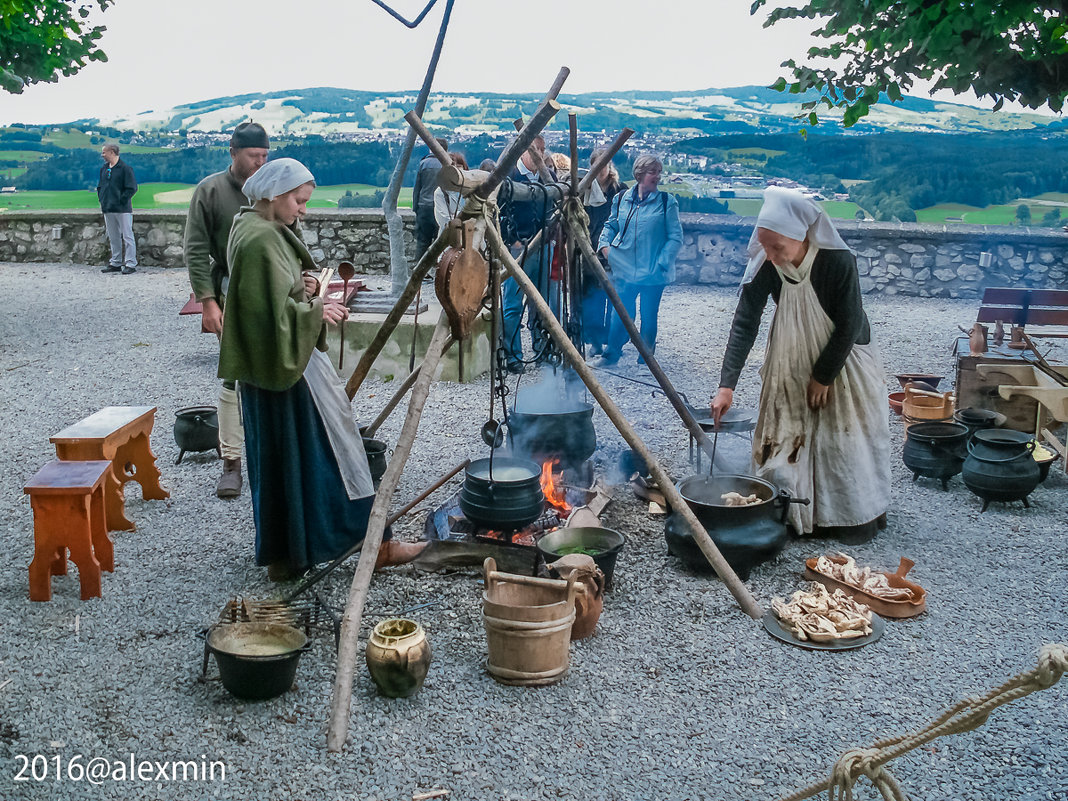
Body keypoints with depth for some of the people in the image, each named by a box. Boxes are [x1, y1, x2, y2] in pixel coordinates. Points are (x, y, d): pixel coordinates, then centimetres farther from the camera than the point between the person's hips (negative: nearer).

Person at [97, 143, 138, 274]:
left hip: (122, 209, -7)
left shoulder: (125, 168, -8)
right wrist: (102, 200, 10)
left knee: (127, 236, -4)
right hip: (108, 210, 7)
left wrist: (121, 201, -13)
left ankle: (130, 264, -3)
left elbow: (132, 188, -11)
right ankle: (115, 263, 18)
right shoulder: (104, 169, 14)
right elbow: (99, 186, 23)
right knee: (113, 238, 11)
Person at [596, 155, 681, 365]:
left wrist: (662, 262, -14)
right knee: (621, 314, 2)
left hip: (653, 272, -1)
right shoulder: (622, 199, 5)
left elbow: (675, 236, -5)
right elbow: (610, 225, 19)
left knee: (649, 317, 7)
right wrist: (604, 244, 1)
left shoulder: (667, 202, -3)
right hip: (625, 269, 2)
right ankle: (610, 354, 20)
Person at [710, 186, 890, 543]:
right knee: (789, 437, 6)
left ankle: (858, 515, 21)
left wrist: (824, 376, -15)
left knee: (847, 434, 4)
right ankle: (803, 513, 20)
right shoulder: (764, 266, -22)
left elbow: (848, 326, -22)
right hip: (792, 362, 3)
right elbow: (745, 323, -24)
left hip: (843, 360, -3)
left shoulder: (839, 262, -31)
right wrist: (726, 385, -32)